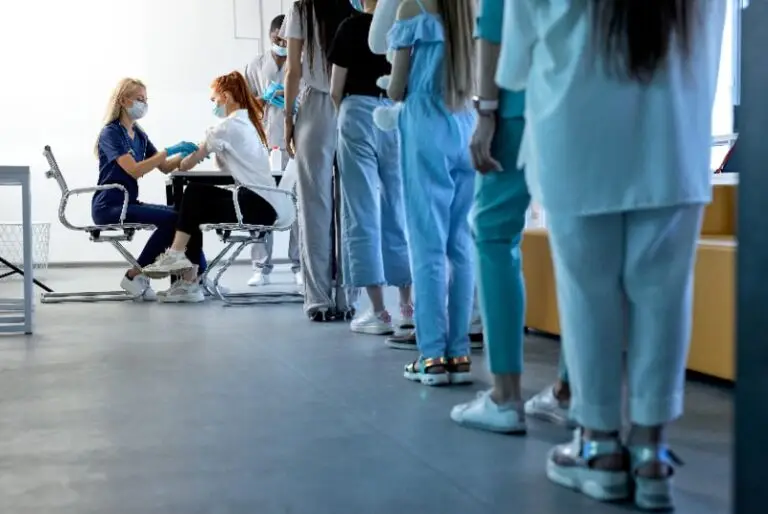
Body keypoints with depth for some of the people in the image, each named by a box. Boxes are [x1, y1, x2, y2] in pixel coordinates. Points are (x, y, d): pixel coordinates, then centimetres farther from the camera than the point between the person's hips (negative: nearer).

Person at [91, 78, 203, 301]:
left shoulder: (139, 134, 14)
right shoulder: (111, 133, -11)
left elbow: (165, 167, 11)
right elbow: (134, 170, -24)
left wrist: (185, 154, -7)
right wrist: (169, 151, -27)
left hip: (128, 203, 8)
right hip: (109, 207, -8)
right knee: (171, 219, -25)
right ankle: (135, 275, -12)